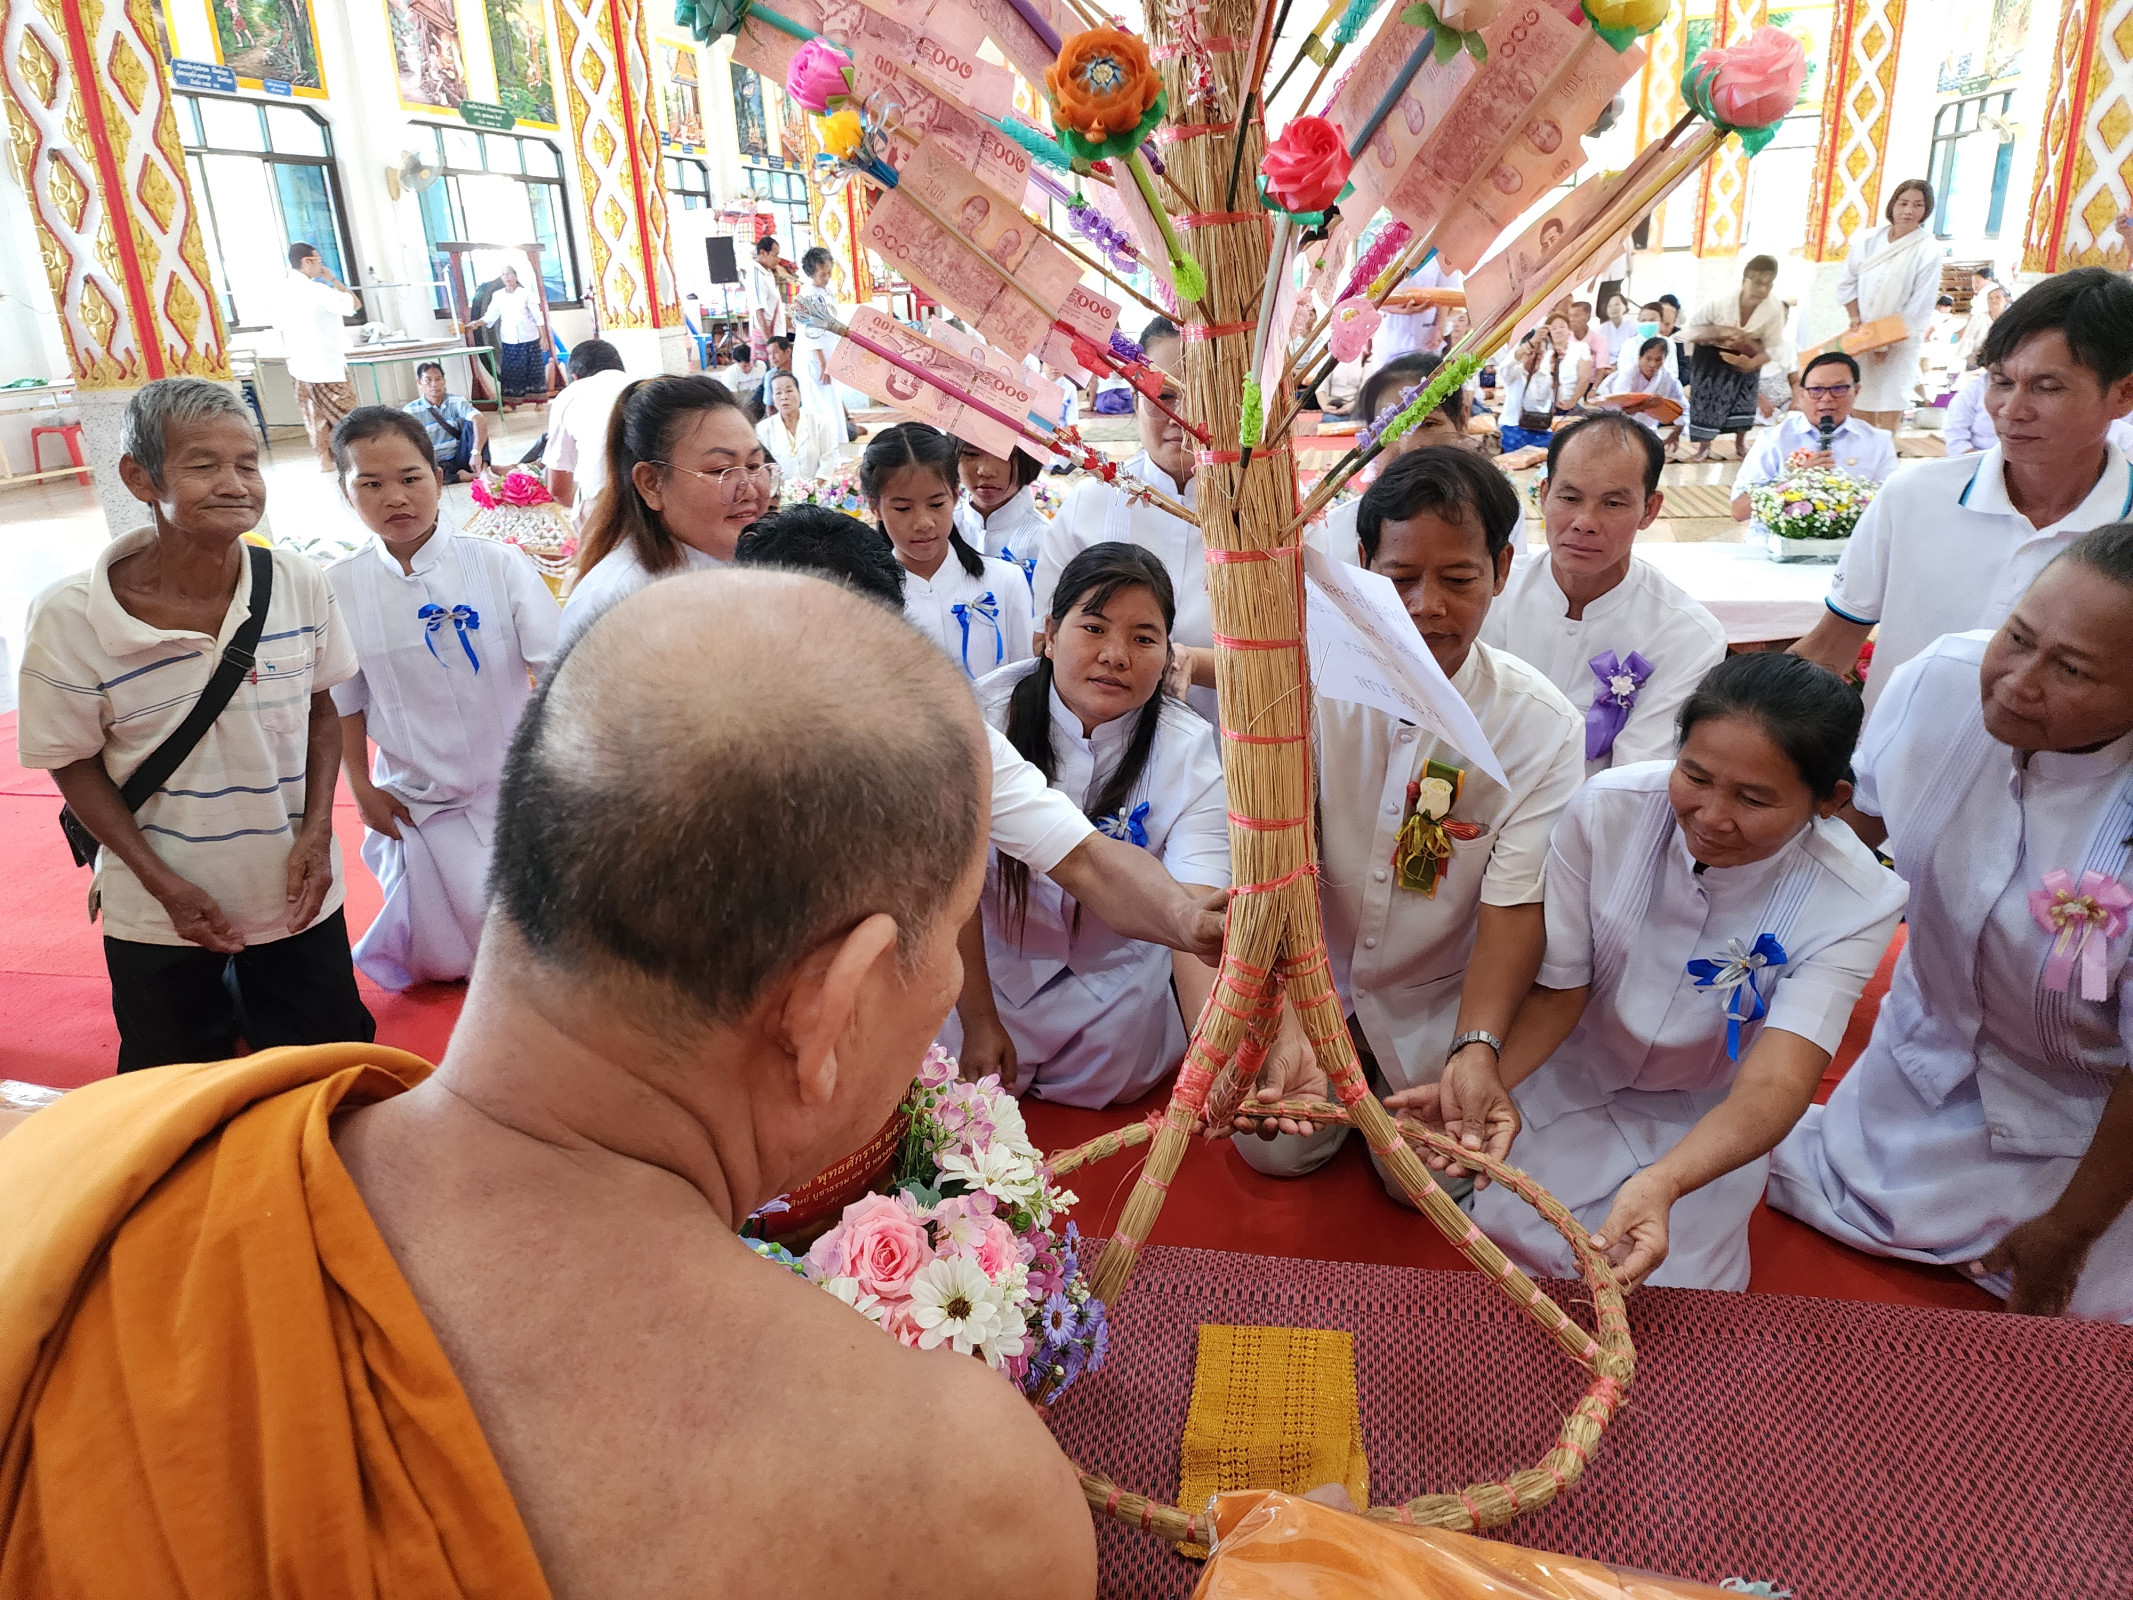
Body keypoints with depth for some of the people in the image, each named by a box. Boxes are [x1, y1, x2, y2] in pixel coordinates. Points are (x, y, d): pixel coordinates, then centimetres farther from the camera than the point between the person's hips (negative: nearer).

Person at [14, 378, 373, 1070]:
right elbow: (75, 764, -8)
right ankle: (214, 1010, 46)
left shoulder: (300, 584, -12)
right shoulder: (70, 617, -17)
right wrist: (167, 886, -13)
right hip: (159, 917, -1)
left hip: (295, 895, 2)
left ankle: (239, 1002, 43)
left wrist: (317, 831, -10)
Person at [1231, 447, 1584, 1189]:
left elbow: (1515, 904, -18)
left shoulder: (1543, 725, -17)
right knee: (1276, 1149, -6)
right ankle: (1349, 1066, 27)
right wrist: (1290, 1030, -38)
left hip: (1444, 996, 0)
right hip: (1307, 980, 1)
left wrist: (1476, 1047, -36)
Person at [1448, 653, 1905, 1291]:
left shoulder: (1854, 902, -29)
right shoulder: (1605, 809, -26)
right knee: (1506, 1228, -12)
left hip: (1709, 1120, 0)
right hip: (1573, 1073, 1)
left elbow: (1771, 1088, -38)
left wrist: (1661, 1184, -58)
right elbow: (1560, 988, -17)